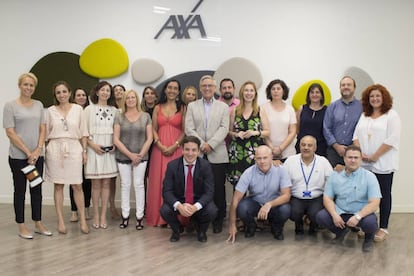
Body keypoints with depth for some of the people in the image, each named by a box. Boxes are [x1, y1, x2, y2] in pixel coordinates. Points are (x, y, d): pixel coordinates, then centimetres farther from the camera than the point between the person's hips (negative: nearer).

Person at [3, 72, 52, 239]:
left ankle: (38, 224, 20)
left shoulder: (39, 105, 8)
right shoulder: (10, 106, -5)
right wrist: (28, 152, -12)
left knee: (37, 190, 10)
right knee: (20, 190, 5)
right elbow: (10, 133, -9)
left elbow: (43, 129, 7)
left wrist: (38, 150, -6)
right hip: (18, 156, -4)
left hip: (37, 156, 4)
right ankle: (21, 227, 14)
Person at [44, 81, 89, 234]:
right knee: (58, 186, 5)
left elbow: (83, 132, 7)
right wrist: (45, 152, 5)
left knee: (77, 186, 1)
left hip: (74, 148, 0)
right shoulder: (50, 110, 5)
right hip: (55, 149, 0)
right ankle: (60, 221, 12)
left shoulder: (78, 109, 4)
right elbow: (46, 133, 8)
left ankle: (83, 220, 11)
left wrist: (84, 150, 3)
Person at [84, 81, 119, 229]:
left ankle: (103, 216, 11)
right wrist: (93, 144, -12)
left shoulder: (114, 110, 9)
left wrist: (115, 144, -3)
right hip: (94, 149, -2)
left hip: (110, 150, 2)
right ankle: (96, 215, 12)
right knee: (96, 183, 2)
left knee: (106, 183, 4)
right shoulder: (89, 109, 2)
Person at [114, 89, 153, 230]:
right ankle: (125, 216, 12)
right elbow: (116, 139, -2)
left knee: (139, 185, 1)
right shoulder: (119, 117, 3)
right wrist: (130, 154, -10)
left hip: (141, 157, 0)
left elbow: (149, 138, 1)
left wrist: (141, 154, -8)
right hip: (123, 157, 1)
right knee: (125, 185, 5)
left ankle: (139, 217, 7)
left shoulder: (145, 116, 3)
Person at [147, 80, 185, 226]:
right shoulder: (157, 108, 11)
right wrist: (160, 145, -9)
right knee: (158, 181, 1)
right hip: (159, 148, 2)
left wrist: (174, 146, -12)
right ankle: (159, 216, 8)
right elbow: (153, 129, 6)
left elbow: (184, 131, 1)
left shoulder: (182, 108, 6)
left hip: (176, 149, -1)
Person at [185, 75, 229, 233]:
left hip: (217, 155, 0)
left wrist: (210, 144, -12)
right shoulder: (192, 106, 13)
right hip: (197, 153, 1)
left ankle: (218, 220, 11)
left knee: (218, 188, 0)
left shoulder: (223, 107, 12)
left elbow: (224, 128, 0)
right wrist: (201, 145, -10)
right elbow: (189, 129, 3)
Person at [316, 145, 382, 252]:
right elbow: (327, 198, 0)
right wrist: (334, 214, -19)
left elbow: (374, 203, -14)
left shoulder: (369, 177, -8)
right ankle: (341, 231, 12)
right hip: (340, 212, 3)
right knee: (320, 216, -22)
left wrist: (358, 216, -29)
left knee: (370, 222, -35)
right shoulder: (335, 176, 1)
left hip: (362, 213, -3)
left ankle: (369, 237, 6)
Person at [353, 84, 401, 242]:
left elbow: (392, 139, -12)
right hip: (364, 164, 5)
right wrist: (360, 153, -4)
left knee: (383, 195, 2)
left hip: (383, 164, -4)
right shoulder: (364, 116, 16)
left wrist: (374, 156, -13)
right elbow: (356, 136, 13)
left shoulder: (391, 115, -2)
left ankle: (383, 228, 9)